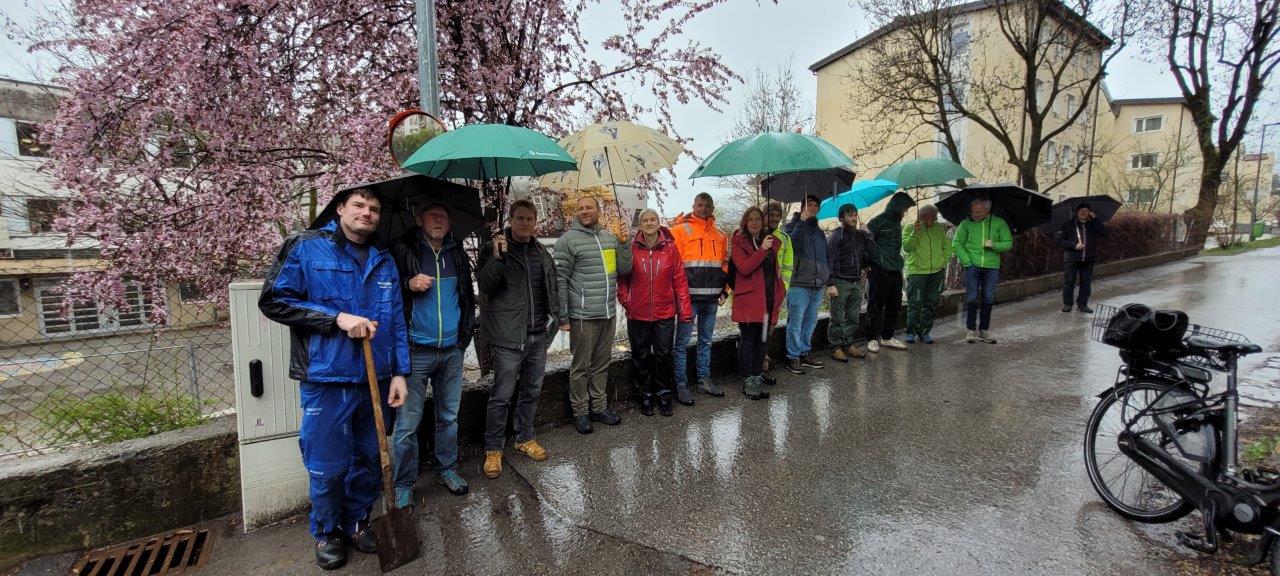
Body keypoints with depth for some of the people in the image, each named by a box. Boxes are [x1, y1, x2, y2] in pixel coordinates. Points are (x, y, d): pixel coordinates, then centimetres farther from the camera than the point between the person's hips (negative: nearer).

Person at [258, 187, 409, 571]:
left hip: (376, 380, 4)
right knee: (327, 466, 5)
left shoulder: (385, 262, 11)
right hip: (326, 380, -4)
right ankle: (327, 533, 28)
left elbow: (396, 321, 10)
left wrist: (400, 372, 3)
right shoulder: (306, 248, -2)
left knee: (369, 460, 15)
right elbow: (274, 301, -7)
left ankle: (357, 522, 35)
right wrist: (336, 318, -16)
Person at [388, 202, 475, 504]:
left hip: (452, 351, 4)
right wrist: (409, 284, -18)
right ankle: (404, 484, 15)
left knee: (449, 416, 15)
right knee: (407, 424, 0)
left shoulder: (457, 252, 9)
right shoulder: (404, 250, -3)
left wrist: (466, 332, 10)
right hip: (415, 351, -4)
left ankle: (448, 469, 32)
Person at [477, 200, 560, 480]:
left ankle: (524, 438, 32)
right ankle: (493, 450, 14)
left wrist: (555, 317, 14)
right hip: (509, 336, -6)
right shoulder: (494, 248, -5)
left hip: (539, 335, 6)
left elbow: (552, 287, 23)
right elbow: (484, 286, -17)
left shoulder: (542, 252, 12)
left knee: (531, 392, 16)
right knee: (502, 396, -1)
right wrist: (497, 258, -29)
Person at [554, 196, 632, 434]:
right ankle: (580, 412, 16)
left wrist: (623, 243, -4)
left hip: (608, 314, 6)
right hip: (583, 316, -6)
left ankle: (599, 407, 28)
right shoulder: (568, 240, -6)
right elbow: (560, 280, -9)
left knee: (601, 365, 16)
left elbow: (625, 269, 11)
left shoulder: (610, 238, 11)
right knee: (581, 366, 4)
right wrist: (563, 316, -12)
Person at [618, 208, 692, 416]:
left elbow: (679, 279, -2)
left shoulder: (669, 247, -2)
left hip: (665, 313, 0)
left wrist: (684, 309, -4)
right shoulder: (632, 248, -2)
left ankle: (664, 395, 25)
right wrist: (624, 299, -6)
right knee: (641, 356, 11)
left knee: (664, 355, 8)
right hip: (638, 314, 0)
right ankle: (645, 396, 26)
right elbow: (622, 277, 6)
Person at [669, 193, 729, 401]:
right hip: (690, 296, -5)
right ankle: (681, 385, 6)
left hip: (712, 297, 6)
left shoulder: (720, 235, 15)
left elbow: (725, 264, 19)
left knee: (706, 341, 14)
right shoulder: (681, 229, -3)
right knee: (683, 342, -1)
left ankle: (704, 381, 25)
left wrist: (723, 290, 12)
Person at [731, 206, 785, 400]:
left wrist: (779, 294, 12)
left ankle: (757, 379, 19)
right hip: (748, 300, -6)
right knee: (748, 341, -1)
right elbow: (744, 268, -17)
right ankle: (747, 382, 8)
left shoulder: (771, 242, 14)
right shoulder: (739, 243, -3)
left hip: (768, 300, 6)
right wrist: (762, 249, -21)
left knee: (763, 341, 10)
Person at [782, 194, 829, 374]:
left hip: (817, 285, 7)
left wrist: (827, 276, 17)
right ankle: (793, 357, 5)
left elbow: (825, 256, 27)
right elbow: (792, 245, -19)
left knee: (810, 322, 13)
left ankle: (804, 354, 24)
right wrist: (801, 222, -20)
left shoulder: (819, 232, 21)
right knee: (795, 324, -3)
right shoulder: (793, 225, 1)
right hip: (799, 284, -7)